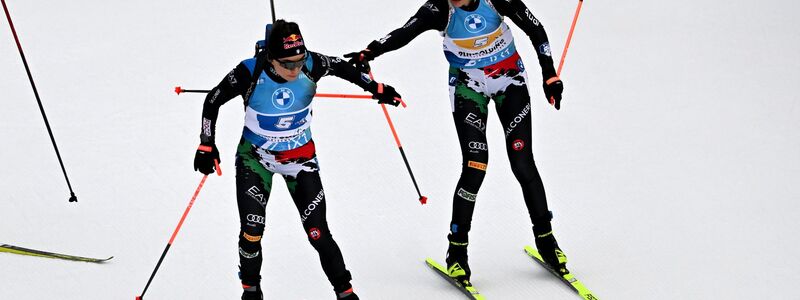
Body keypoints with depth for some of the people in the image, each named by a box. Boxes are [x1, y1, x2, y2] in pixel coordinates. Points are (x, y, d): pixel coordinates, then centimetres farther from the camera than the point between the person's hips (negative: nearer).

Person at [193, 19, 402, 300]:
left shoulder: (311, 65, -21)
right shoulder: (250, 72, -26)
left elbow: (340, 66, 2)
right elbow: (212, 101, -9)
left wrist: (376, 88, 11)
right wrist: (206, 146, -7)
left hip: (300, 158, 1)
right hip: (255, 157, -1)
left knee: (318, 232, -4)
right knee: (252, 231, -8)